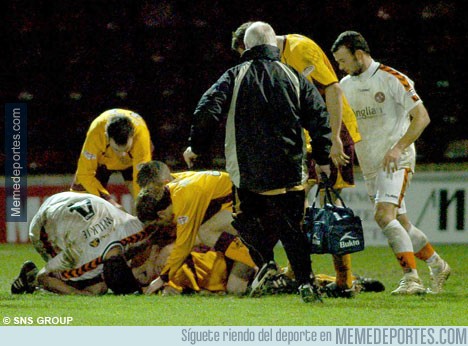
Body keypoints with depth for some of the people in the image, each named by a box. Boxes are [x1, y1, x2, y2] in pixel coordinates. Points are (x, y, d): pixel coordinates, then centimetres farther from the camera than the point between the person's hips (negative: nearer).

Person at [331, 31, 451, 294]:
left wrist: (398, 148, -21)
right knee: (400, 223, 8)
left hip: (396, 161, -7)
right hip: (370, 165, 7)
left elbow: (421, 117, -12)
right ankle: (438, 266, 25)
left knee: (384, 215, -24)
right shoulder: (346, 85, 12)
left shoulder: (392, 79, -9)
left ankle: (411, 279, -26)